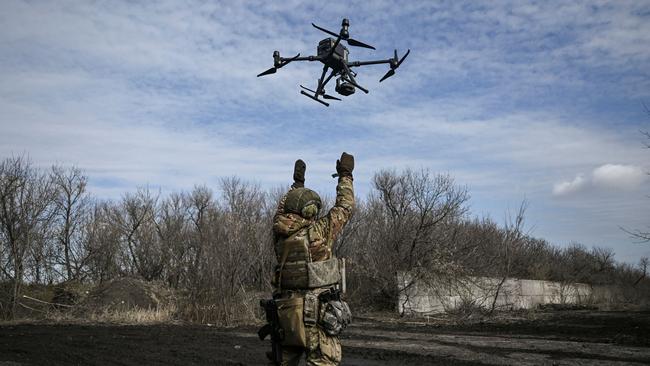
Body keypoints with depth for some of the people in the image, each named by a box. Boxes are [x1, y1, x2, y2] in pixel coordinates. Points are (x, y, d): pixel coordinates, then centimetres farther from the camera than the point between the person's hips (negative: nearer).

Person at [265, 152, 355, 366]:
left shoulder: (279, 232, 6)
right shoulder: (318, 232, -8)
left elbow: (282, 211, 28)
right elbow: (344, 208, 4)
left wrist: (297, 184, 37)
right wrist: (345, 175, 17)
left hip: (285, 309, 6)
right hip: (315, 311, -6)